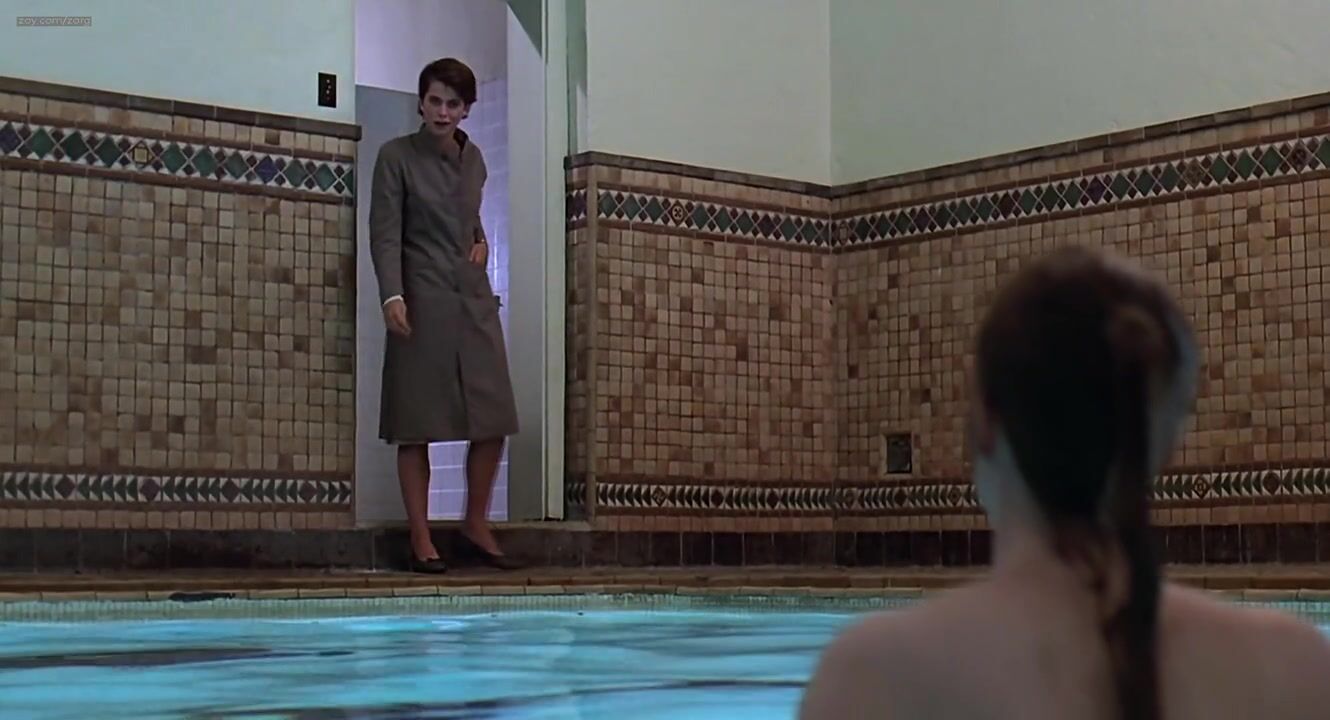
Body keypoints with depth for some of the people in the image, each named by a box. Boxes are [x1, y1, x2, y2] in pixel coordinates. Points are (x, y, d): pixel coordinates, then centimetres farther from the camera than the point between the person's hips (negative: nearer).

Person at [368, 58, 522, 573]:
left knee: (494, 419, 3)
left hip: (474, 299, 6)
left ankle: (476, 525, 18)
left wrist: (481, 242, 9)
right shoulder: (396, 156, -2)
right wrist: (392, 296, -21)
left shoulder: (473, 158, 14)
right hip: (422, 302, -5)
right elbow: (384, 232, -9)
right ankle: (421, 539, 3)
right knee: (417, 425, -3)